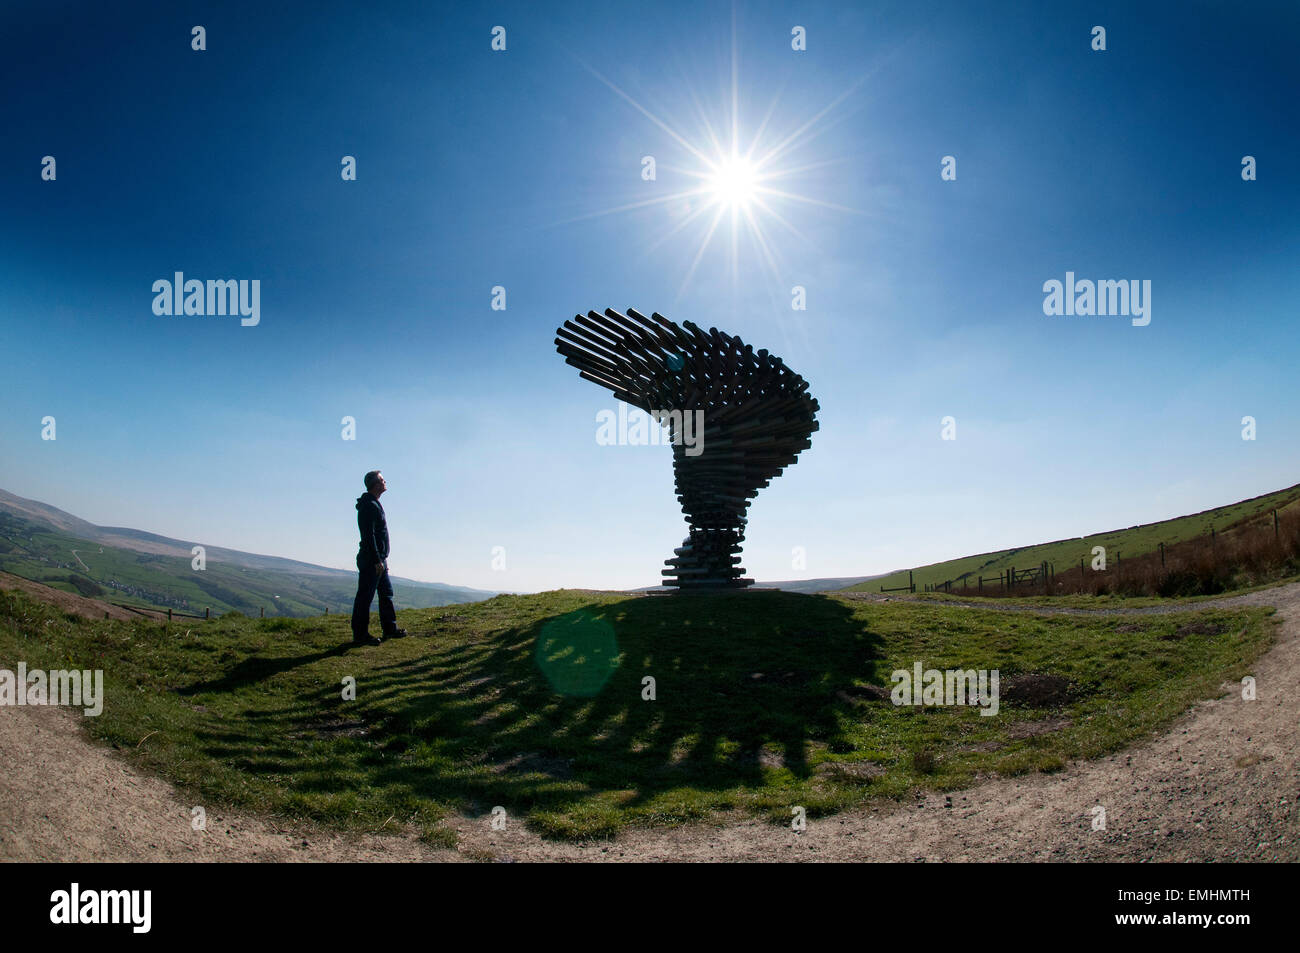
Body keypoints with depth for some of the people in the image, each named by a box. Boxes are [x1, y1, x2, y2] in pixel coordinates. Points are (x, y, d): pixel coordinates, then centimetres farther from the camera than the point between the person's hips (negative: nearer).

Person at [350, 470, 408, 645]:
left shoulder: (374, 504, 17)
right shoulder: (369, 506, -16)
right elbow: (369, 536, -22)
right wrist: (377, 560, -23)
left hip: (378, 559, 11)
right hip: (371, 559, -11)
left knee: (386, 592, 14)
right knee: (365, 597, -5)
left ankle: (390, 629, 22)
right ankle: (360, 635, 0)